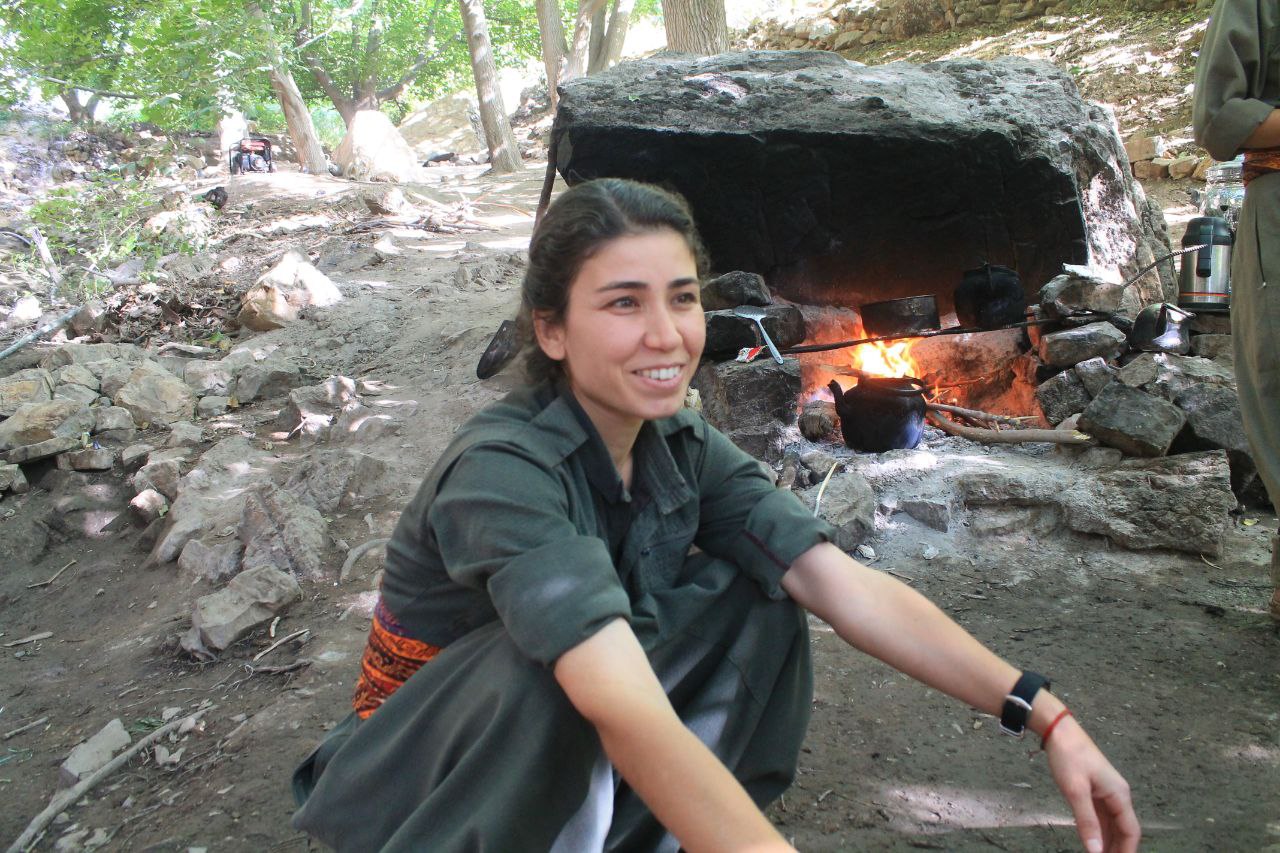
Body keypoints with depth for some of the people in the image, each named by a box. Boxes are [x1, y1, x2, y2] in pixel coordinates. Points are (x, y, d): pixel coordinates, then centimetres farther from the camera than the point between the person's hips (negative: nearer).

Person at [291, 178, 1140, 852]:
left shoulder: (684, 449, -8)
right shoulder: (503, 471, -30)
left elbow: (852, 589, -15)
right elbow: (626, 709, -42)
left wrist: (1049, 718, -21)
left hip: (584, 778, 6)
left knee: (755, 600, -13)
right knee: (558, 661, -36)